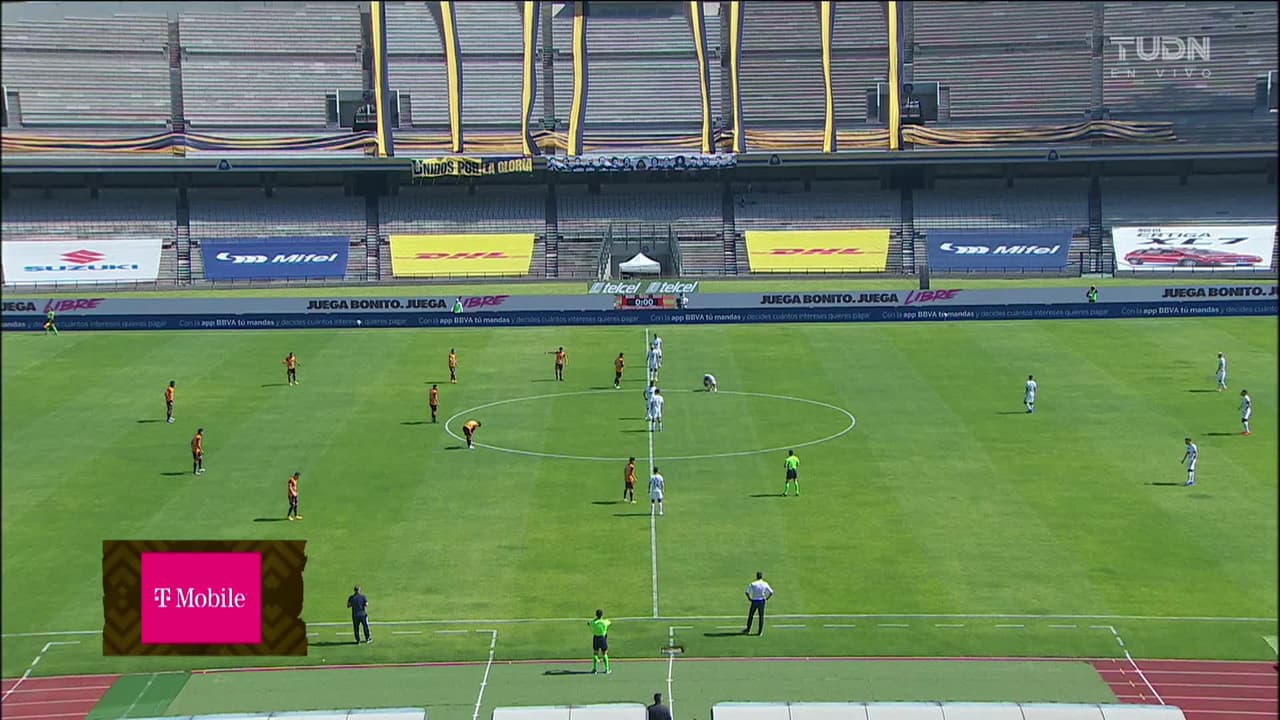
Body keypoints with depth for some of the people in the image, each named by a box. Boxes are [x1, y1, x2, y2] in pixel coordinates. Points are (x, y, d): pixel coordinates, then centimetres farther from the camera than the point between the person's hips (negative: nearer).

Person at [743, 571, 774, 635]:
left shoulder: (753, 584, -8)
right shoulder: (765, 584, -3)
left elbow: (747, 592, -14)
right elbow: (771, 593, -5)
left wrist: (749, 598, 0)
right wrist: (766, 598, 4)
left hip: (754, 601, -1)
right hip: (762, 601, 1)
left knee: (751, 616, 14)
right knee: (761, 616, 9)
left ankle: (748, 629, 22)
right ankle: (760, 631, 8)